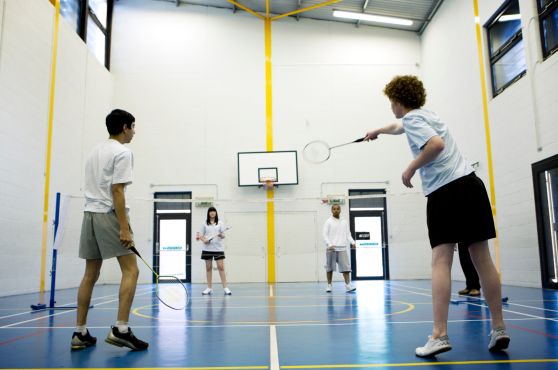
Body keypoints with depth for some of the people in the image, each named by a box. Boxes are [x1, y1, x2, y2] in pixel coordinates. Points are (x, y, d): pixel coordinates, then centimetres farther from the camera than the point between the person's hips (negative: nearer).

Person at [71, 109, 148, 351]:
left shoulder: (96, 151, 20)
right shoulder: (122, 153, -6)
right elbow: (117, 191, -15)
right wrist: (124, 227, -17)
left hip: (90, 213, 9)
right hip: (110, 214, -9)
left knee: (90, 274, 9)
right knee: (131, 270, -6)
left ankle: (80, 333, 12)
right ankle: (120, 329, -13)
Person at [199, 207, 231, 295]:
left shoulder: (220, 223, 8)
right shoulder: (205, 224, 9)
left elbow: (223, 236, 7)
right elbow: (201, 235, 9)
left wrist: (221, 235, -15)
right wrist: (204, 240, -10)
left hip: (218, 248, -1)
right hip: (207, 248, 1)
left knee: (221, 267, -5)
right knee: (208, 268, 5)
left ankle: (225, 288, -3)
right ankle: (209, 288, 13)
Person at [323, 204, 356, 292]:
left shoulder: (344, 222, 15)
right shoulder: (328, 222, 3)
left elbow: (348, 235, 16)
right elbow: (324, 234, -4)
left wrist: (352, 242, -2)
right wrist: (330, 245, -17)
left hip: (342, 249, 3)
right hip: (331, 249, -3)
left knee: (345, 266, -5)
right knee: (330, 267, 3)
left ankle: (347, 285, -4)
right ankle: (329, 285, 13)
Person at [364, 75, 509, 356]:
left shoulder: (412, 118, -1)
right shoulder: (424, 116, 26)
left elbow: (436, 144, -19)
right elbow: (398, 128, 47)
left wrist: (411, 169, -7)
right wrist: (377, 132, 63)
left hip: (446, 190, -9)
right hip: (471, 183, 9)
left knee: (440, 261, -12)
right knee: (482, 259, 6)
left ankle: (439, 335, -16)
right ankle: (498, 330, 9)